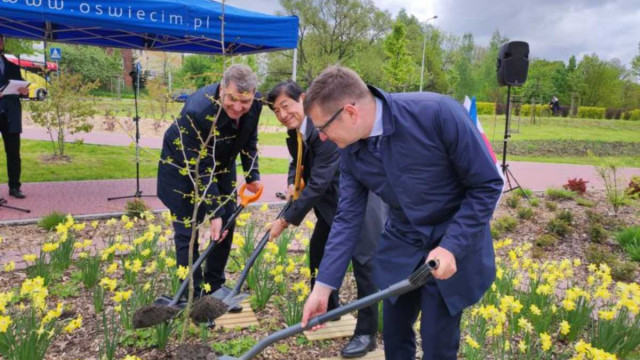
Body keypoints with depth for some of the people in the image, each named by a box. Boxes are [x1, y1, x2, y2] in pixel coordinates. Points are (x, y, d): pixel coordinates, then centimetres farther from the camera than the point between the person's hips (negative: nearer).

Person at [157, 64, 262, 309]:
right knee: (187, 231, -5)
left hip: (222, 164, 6)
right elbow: (201, 169, -33)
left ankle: (215, 288, 22)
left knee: (226, 225, 6)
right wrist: (214, 212, -31)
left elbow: (249, 140, 0)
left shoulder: (255, 103, -21)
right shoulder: (197, 112, -39)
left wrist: (252, 176, -5)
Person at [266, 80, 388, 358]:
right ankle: (328, 310, 36)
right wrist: (292, 184, -5)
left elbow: (318, 183, -31)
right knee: (317, 251, 16)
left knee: (363, 262, -7)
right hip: (332, 202, 10)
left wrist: (286, 220, -25)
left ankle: (366, 333, 6)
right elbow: (298, 165, 18)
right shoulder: (294, 135, -2)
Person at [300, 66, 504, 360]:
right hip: (400, 246, 5)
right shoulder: (350, 153, -11)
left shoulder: (438, 113, -29)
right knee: (394, 336, 15)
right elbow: (347, 219, -6)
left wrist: (452, 247, -25)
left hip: (455, 246, -4)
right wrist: (323, 286, -9)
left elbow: (487, 184, -20)